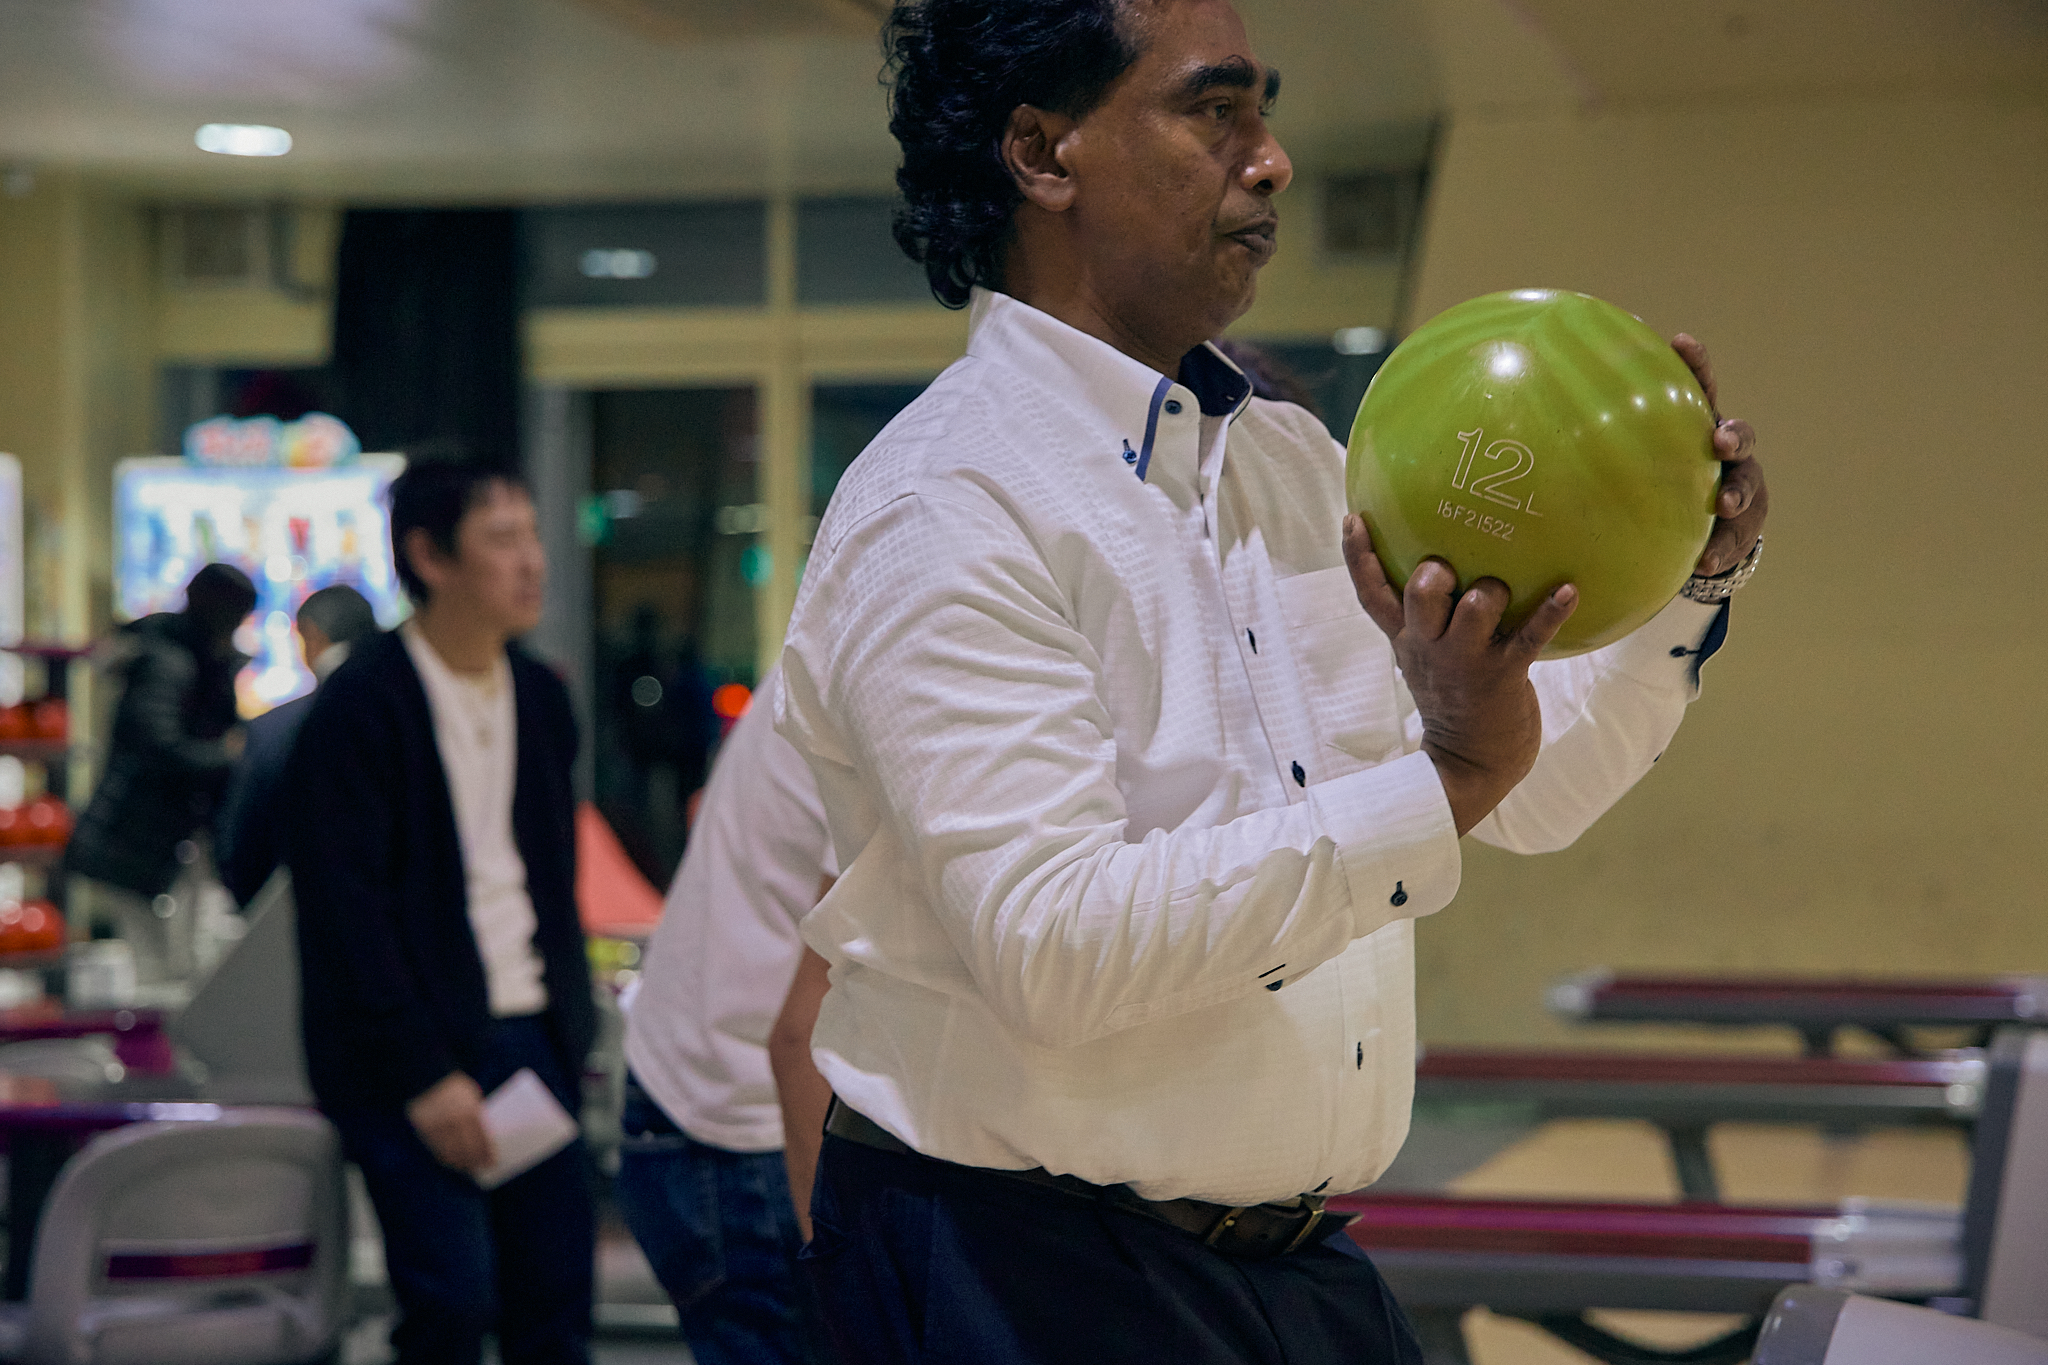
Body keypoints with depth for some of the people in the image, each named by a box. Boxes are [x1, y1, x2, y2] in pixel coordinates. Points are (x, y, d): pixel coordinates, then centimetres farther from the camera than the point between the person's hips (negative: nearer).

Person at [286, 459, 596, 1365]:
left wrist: (572, 1028, 10)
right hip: (413, 1049, -6)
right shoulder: (360, 706, -9)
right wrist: (424, 1076, -16)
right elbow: (345, 909, -13)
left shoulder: (541, 696, 12)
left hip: (531, 1034, 6)